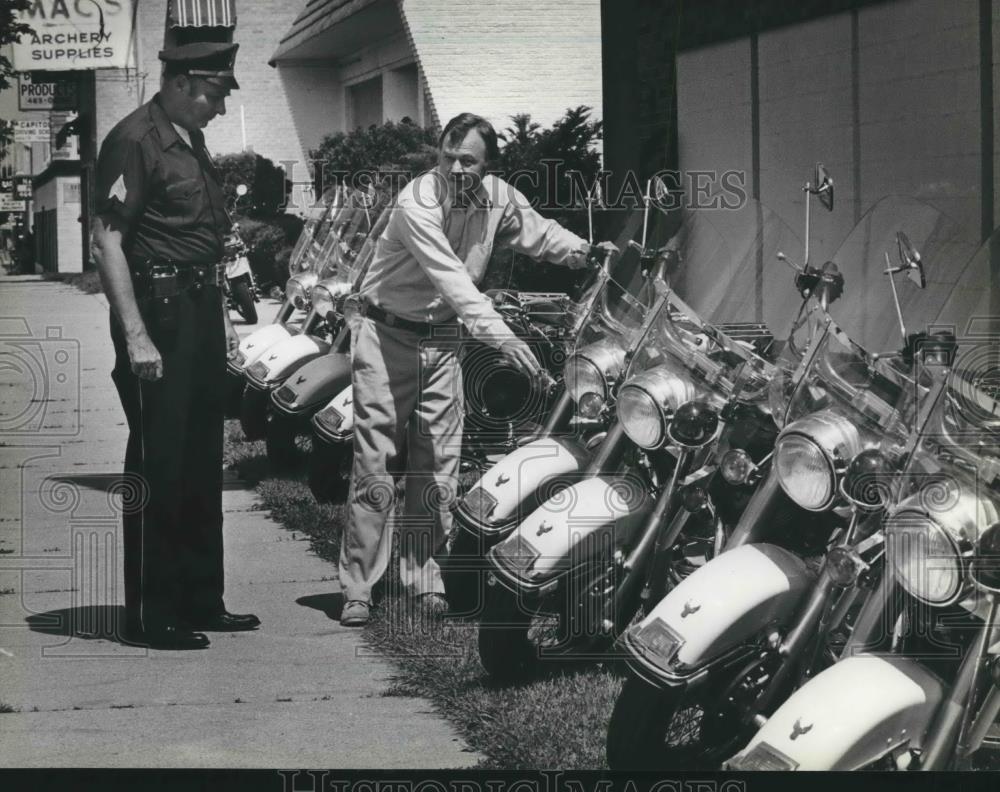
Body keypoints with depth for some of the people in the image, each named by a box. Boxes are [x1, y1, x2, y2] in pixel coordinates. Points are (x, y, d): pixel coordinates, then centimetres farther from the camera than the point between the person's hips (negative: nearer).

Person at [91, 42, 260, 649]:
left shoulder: (191, 141, 15)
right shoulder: (135, 140, -12)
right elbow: (108, 241, -17)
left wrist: (222, 316, 18)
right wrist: (135, 336, -21)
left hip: (201, 314, 9)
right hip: (159, 312, -9)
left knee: (203, 464, 13)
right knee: (157, 468, -4)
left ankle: (201, 601, 23)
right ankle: (152, 616, 2)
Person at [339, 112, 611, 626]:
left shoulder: (498, 198, -3)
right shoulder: (416, 204, -24)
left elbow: (539, 234, 17)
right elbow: (452, 279, -34)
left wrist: (588, 251, 2)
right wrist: (500, 335, -43)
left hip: (442, 338, 5)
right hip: (387, 333, -5)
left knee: (437, 467, 4)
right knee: (375, 464, -5)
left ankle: (423, 575, 12)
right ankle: (357, 588, -2)